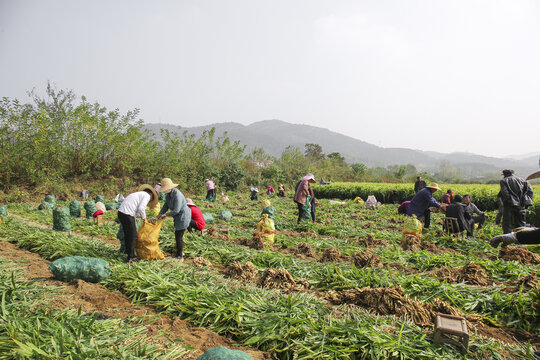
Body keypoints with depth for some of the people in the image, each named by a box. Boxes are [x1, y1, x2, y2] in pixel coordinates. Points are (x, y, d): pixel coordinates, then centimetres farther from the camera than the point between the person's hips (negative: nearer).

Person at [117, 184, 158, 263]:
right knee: (133, 236, 0)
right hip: (127, 215, -9)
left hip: (121, 212, 9)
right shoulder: (147, 195, 0)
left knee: (127, 235, 19)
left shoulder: (138, 194, 27)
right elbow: (141, 208, -14)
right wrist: (144, 217, 1)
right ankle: (131, 257, 6)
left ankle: (129, 254, 29)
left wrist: (140, 216, 23)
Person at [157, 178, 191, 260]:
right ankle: (180, 252, 40)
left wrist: (165, 215, -16)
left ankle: (180, 257, 10)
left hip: (183, 217, -10)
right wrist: (158, 215, 0)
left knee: (178, 236, -3)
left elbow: (176, 210, -28)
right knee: (178, 235, 22)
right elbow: (166, 206, 6)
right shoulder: (169, 193, 1)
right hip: (178, 217, 10)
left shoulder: (177, 195, -29)